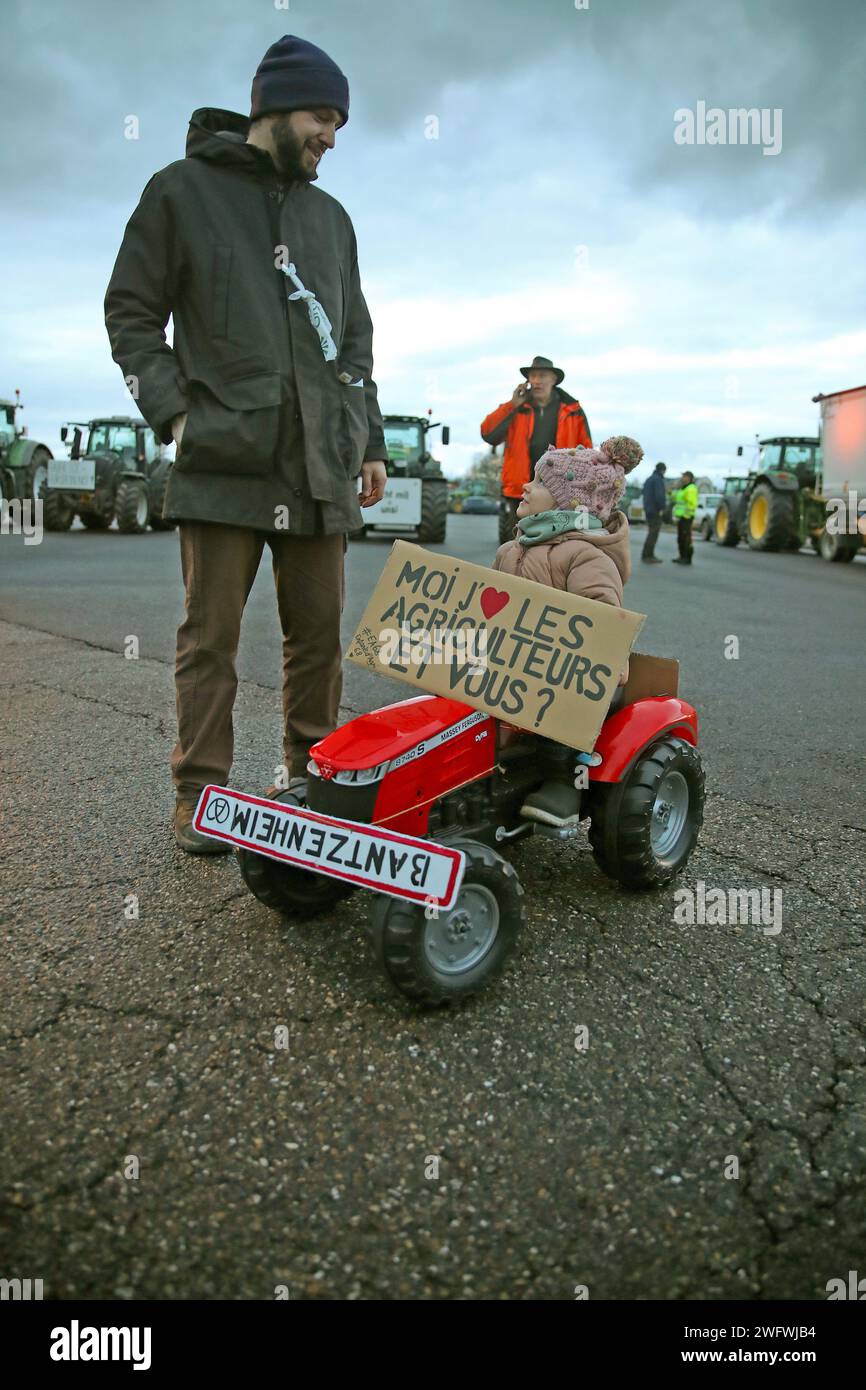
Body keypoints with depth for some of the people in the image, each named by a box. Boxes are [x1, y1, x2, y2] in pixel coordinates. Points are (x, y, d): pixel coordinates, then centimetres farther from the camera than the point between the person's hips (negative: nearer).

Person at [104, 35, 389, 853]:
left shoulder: (329, 216, 21)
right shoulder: (183, 191, 7)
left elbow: (354, 337, 23)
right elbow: (131, 311, 5)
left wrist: (369, 438, 15)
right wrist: (173, 410, -8)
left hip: (321, 465, 5)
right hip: (225, 458, -4)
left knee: (319, 630, 5)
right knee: (211, 633, -3)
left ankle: (311, 774, 18)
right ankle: (200, 793, 5)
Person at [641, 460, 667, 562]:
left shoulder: (649, 479, 17)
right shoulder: (658, 479, -12)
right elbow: (659, 495, -22)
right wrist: (661, 508, -15)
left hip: (648, 510, 9)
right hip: (656, 511, -9)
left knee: (652, 533, 13)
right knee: (653, 534, -8)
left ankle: (649, 555, 13)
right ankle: (647, 556, -9)